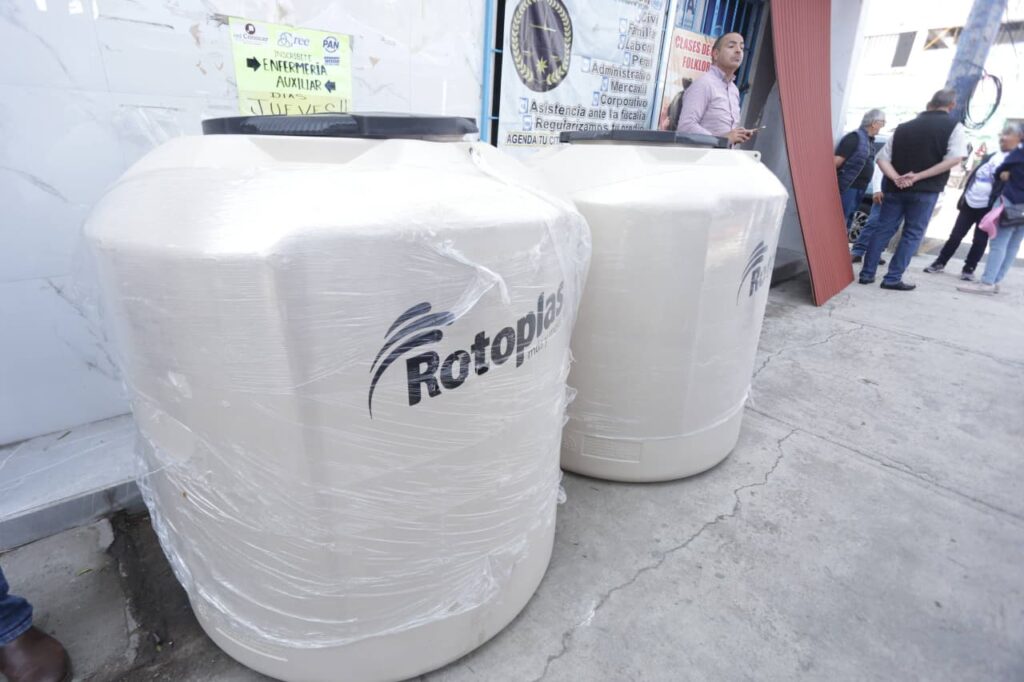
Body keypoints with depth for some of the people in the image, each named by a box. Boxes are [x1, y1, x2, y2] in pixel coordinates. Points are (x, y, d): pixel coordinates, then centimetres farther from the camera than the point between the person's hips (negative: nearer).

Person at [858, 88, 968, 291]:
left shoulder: (903, 127, 10)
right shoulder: (954, 127, 1)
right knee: (912, 234, 4)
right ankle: (893, 278, 0)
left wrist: (896, 178, -9)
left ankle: (867, 273, 6)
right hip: (925, 191, -3)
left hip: (895, 188, 3)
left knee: (883, 230, 8)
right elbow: (954, 158, -13)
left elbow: (882, 158, 2)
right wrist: (919, 176, -13)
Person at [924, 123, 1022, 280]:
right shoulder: (991, 156, 15)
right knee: (955, 236, 7)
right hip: (969, 203, 5)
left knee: (980, 241, 2)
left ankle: (968, 269, 9)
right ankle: (940, 263, 15)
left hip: (987, 208, -5)